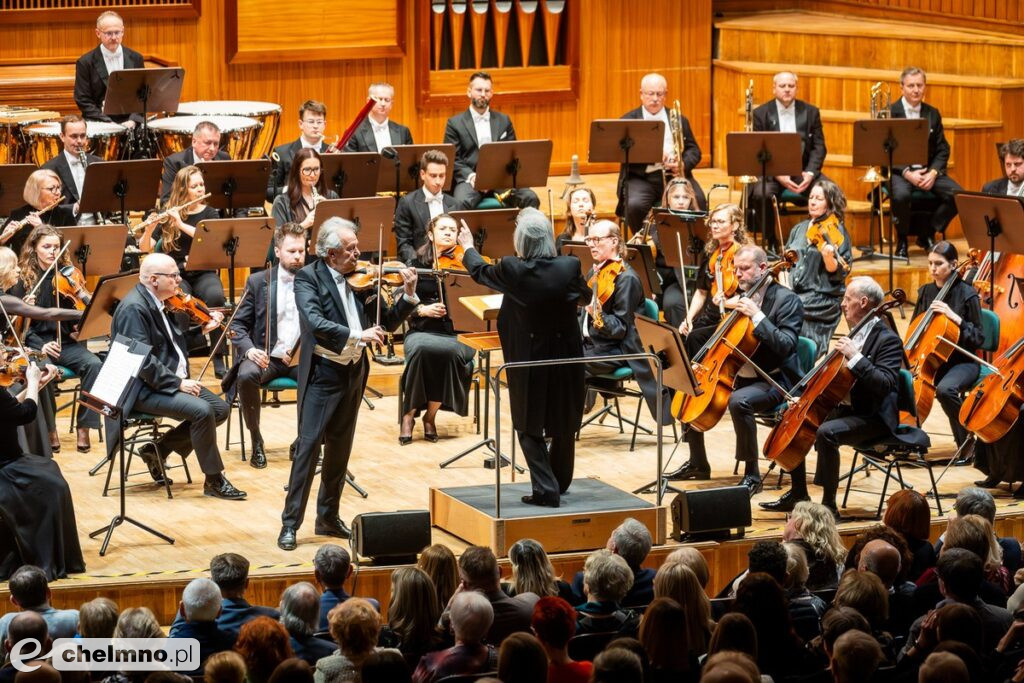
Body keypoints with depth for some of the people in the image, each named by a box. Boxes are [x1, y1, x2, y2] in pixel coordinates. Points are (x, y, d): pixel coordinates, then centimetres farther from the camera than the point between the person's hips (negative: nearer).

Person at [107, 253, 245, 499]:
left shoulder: (155, 303, 12)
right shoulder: (134, 308, -19)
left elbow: (173, 344, 17)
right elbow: (142, 361, -25)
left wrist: (203, 329, 6)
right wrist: (177, 383, -24)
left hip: (172, 381, 10)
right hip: (143, 389, -10)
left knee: (220, 408, 2)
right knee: (202, 410, -26)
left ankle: (158, 450, 8)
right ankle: (214, 481, -13)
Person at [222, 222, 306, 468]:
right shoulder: (258, 281, 6)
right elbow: (238, 324, 6)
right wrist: (248, 349, -15)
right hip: (265, 355, -1)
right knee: (247, 375, -34)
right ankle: (256, 441, -13)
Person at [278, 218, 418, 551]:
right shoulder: (309, 278, -10)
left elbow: (388, 323, 7)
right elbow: (315, 323, -26)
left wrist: (408, 294, -8)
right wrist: (357, 334, -32)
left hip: (353, 373, 6)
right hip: (322, 373, -6)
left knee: (339, 449, 13)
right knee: (308, 446, -7)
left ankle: (328, 517, 24)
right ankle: (290, 524, -3)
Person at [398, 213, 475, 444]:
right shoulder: (416, 264, 7)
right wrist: (421, 310, -15)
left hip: (453, 333, 0)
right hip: (421, 331, 0)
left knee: (451, 352, -35)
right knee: (421, 349, -36)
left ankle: (430, 416, -13)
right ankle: (409, 414, -16)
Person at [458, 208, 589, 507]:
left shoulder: (512, 270, -17)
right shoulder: (569, 267, -13)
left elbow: (480, 272, 5)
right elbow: (585, 295, 8)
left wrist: (468, 247, 24)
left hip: (529, 360, -2)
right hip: (565, 357, 2)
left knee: (529, 426, 9)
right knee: (564, 423, 18)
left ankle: (545, 488, 1)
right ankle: (559, 482, 31)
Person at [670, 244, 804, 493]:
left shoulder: (787, 300, -13)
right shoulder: (743, 297, 11)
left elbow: (785, 346, -26)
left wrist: (757, 315, -28)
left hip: (773, 380, -9)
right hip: (739, 376, 9)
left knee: (738, 401, -37)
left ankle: (752, 474, -25)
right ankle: (698, 464, 18)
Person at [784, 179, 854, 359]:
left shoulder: (836, 232, -2)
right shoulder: (798, 229, 16)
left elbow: (837, 273, -9)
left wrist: (828, 256, -28)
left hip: (821, 299, -6)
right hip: (794, 295, 6)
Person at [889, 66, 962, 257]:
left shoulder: (933, 114, 12)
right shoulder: (890, 113, 0)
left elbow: (942, 150, 10)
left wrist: (933, 172, -10)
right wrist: (907, 173, -19)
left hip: (928, 171, 4)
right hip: (899, 171, -4)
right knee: (901, 195, -37)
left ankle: (927, 234, 0)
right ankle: (902, 240, -9)